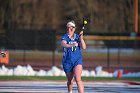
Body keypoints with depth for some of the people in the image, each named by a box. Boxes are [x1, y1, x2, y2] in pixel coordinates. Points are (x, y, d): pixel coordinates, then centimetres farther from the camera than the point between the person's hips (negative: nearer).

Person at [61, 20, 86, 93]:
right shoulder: (64, 37, -5)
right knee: (70, 81, 14)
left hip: (77, 60, -1)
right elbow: (64, 44, -27)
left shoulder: (78, 37, 1)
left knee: (78, 79, -20)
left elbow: (83, 47, -9)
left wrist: (81, 38, -22)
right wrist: (72, 45, -46)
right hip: (67, 62, 1)